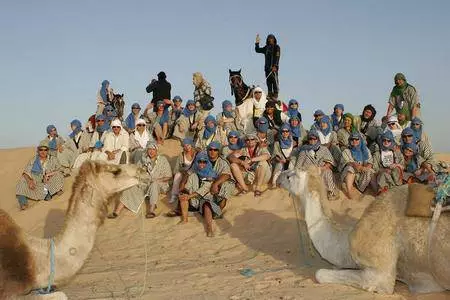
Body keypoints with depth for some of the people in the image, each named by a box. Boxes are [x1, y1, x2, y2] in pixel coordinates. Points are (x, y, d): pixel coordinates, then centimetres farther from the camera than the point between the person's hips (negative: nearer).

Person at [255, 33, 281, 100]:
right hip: (267, 67, 6)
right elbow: (258, 50, 25)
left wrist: (275, 66, -20)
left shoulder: (276, 47, -1)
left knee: (274, 80, -10)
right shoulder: (266, 48, 17)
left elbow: (277, 57, -10)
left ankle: (275, 95, -11)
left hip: (274, 67, -6)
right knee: (268, 81, 4)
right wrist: (257, 43, 12)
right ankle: (270, 94, 7)